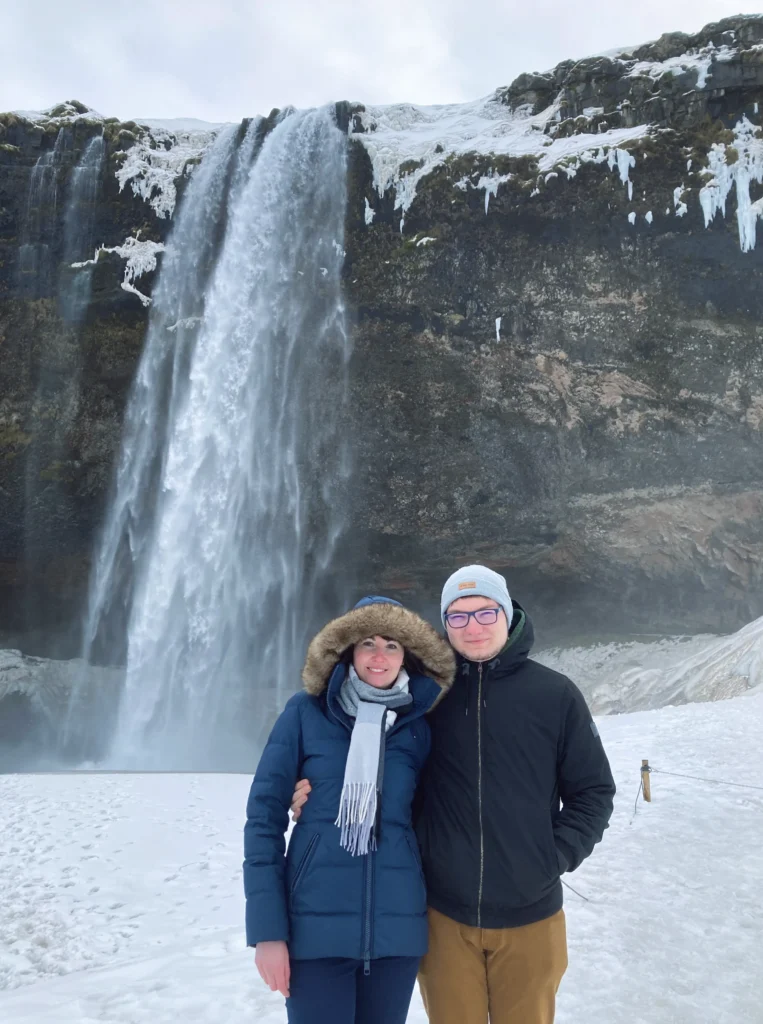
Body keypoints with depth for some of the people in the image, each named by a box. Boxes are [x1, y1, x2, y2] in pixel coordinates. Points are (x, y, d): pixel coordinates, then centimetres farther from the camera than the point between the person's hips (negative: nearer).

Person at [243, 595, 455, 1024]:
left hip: (396, 925, 3)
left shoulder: (418, 727, 3)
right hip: (316, 924, -2)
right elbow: (265, 816, -6)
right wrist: (267, 928, -9)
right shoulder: (306, 713, -5)